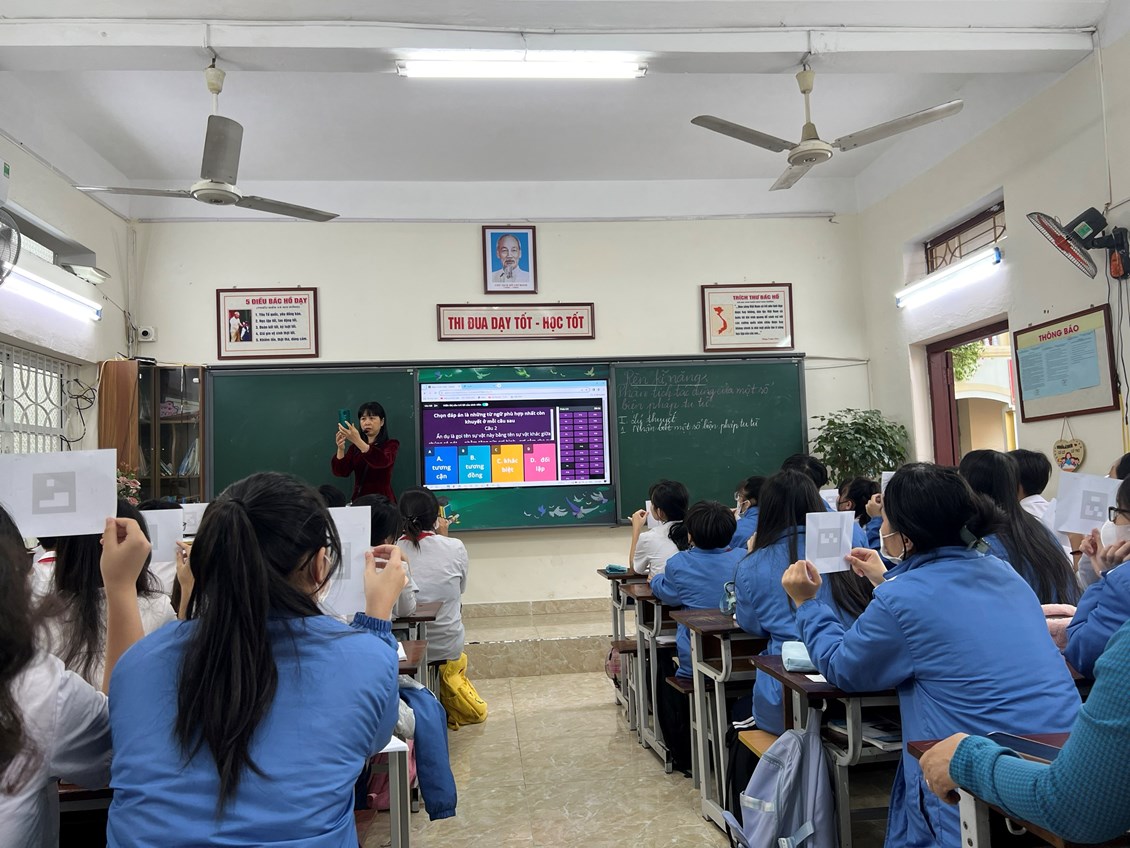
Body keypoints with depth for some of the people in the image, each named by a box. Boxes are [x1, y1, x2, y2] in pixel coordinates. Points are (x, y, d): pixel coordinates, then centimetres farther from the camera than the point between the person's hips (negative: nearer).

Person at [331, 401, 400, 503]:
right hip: (358, 501, 4)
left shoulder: (391, 444, 2)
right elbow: (341, 472, -1)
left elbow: (383, 461, -20)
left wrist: (358, 441, -30)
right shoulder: (355, 446, 13)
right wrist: (340, 449, -18)